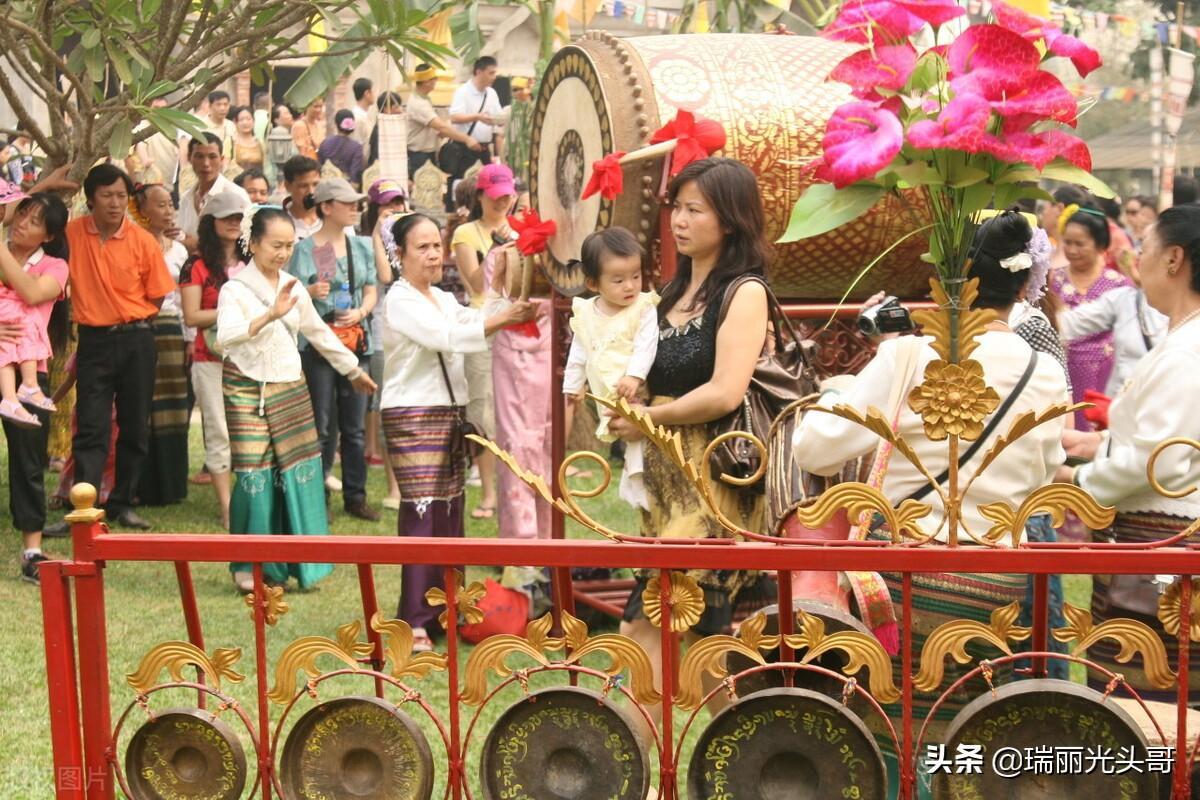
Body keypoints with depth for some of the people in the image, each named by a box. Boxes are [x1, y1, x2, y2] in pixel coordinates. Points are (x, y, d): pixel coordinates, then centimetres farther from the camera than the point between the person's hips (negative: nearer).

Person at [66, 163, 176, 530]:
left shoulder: (144, 242, -5)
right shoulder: (72, 233, -2)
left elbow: (157, 298, 3)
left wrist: (129, 320, -1)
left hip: (135, 340, 0)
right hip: (93, 341, 0)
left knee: (135, 427, 7)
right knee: (90, 428, -4)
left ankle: (122, 503, 19)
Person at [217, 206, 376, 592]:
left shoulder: (294, 288, 9)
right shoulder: (236, 289, -9)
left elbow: (319, 332, 22)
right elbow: (225, 336, -26)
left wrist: (354, 370, 28)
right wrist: (270, 315, -36)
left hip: (290, 388, 5)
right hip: (248, 391, -5)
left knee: (300, 470, 2)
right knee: (256, 475, -7)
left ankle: (298, 561, 14)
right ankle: (249, 567, 8)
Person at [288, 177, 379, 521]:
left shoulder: (362, 246, 11)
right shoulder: (305, 249, -2)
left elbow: (371, 291, 13)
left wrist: (361, 312, -8)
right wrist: (311, 293, -24)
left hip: (357, 342, 4)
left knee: (354, 425, 8)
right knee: (321, 427, -2)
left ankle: (355, 496, 17)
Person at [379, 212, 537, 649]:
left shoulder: (444, 299, 17)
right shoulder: (400, 301, -9)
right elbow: (447, 336, -22)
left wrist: (498, 290, -6)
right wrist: (503, 318, -27)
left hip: (450, 412, 8)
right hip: (412, 416, -8)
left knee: (450, 510, 10)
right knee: (422, 512, -11)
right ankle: (415, 620, -8)